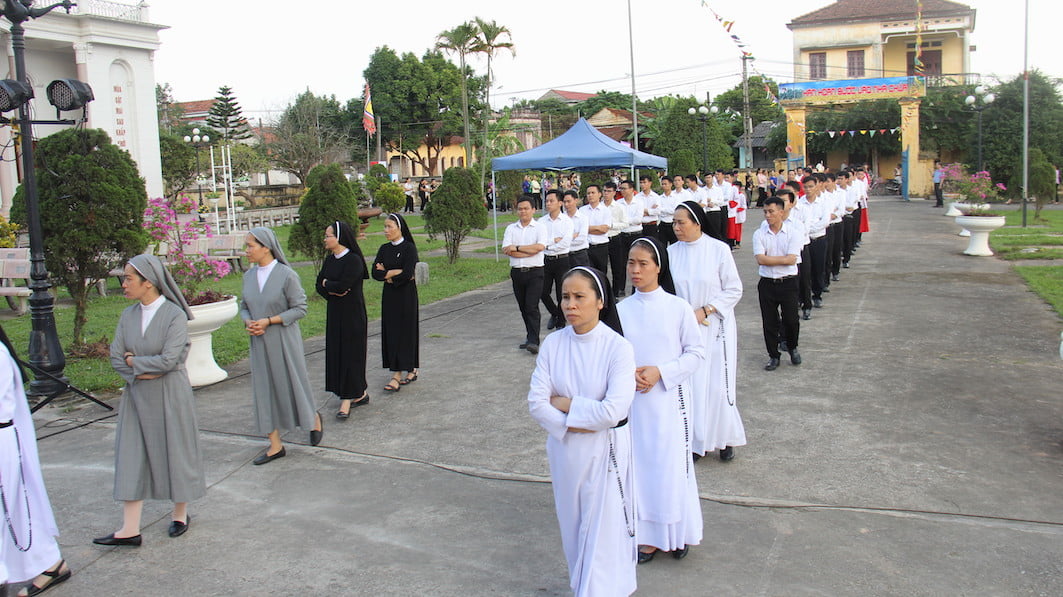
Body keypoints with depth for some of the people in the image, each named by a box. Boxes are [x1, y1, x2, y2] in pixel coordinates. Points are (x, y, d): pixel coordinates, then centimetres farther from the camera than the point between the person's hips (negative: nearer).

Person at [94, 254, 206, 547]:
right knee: (131, 456, 3)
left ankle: (180, 514, 26)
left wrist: (133, 361, -8)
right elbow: (116, 357, 2)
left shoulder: (175, 315, -13)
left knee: (175, 451, 7)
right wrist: (142, 371, -14)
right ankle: (130, 529, 7)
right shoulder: (128, 315, 4)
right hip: (136, 396, 5)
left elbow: (168, 360, -20)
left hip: (169, 396, -5)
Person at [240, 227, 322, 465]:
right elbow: (244, 306, 14)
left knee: (293, 383, 6)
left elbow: (300, 308, -12)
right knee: (264, 390, 6)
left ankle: (314, 419, 36)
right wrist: (248, 322, -8)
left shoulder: (286, 274, -13)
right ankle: (275, 445, 15)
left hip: (284, 340, -5)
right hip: (260, 343, 5)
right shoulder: (249, 275, 5)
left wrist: (268, 321, -18)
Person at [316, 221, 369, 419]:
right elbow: (319, 285, 8)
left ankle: (347, 400, 0)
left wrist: (326, 284, -6)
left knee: (350, 355, -4)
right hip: (334, 314, 8)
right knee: (336, 354, 11)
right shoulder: (329, 260, 10)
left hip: (352, 315, -8)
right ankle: (361, 393, 23)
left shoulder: (353, 260, -15)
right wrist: (332, 290, -13)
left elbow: (343, 285, -24)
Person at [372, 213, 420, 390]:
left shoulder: (409, 248, -10)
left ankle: (397, 376, -6)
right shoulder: (384, 249, 8)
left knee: (403, 332, -5)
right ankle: (411, 370, 16)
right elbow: (375, 273, -1)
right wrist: (396, 272, -14)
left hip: (406, 296, -7)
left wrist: (387, 274, -8)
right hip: (389, 296, 7)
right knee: (391, 333, 6)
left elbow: (408, 274, -19)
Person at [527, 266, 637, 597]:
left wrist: (565, 403, -14)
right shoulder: (553, 344, -5)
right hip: (564, 447, 4)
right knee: (573, 523, 17)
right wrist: (573, 424, -18)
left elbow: (612, 411, -24)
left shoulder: (618, 347, -16)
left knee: (603, 526, 4)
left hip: (606, 449, -4)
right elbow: (536, 402, -7)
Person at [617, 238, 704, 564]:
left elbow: (696, 354, -3)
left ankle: (678, 534, 24)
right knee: (640, 466, 8)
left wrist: (660, 372, -15)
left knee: (672, 466, 2)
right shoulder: (620, 310, 2)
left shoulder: (678, 308, -6)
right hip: (634, 401, 3)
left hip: (669, 399, -2)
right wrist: (628, 375, -11)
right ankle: (649, 536, 23)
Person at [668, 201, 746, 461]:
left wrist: (705, 310, -14)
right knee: (689, 384, 5)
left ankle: (725, 439, 21)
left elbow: (734, 290, -5)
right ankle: (697, 440, 20)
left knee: (718, 386, 1)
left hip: (715, 327, -3)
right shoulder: (672, 252, 0)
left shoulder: (718, 249, -8)